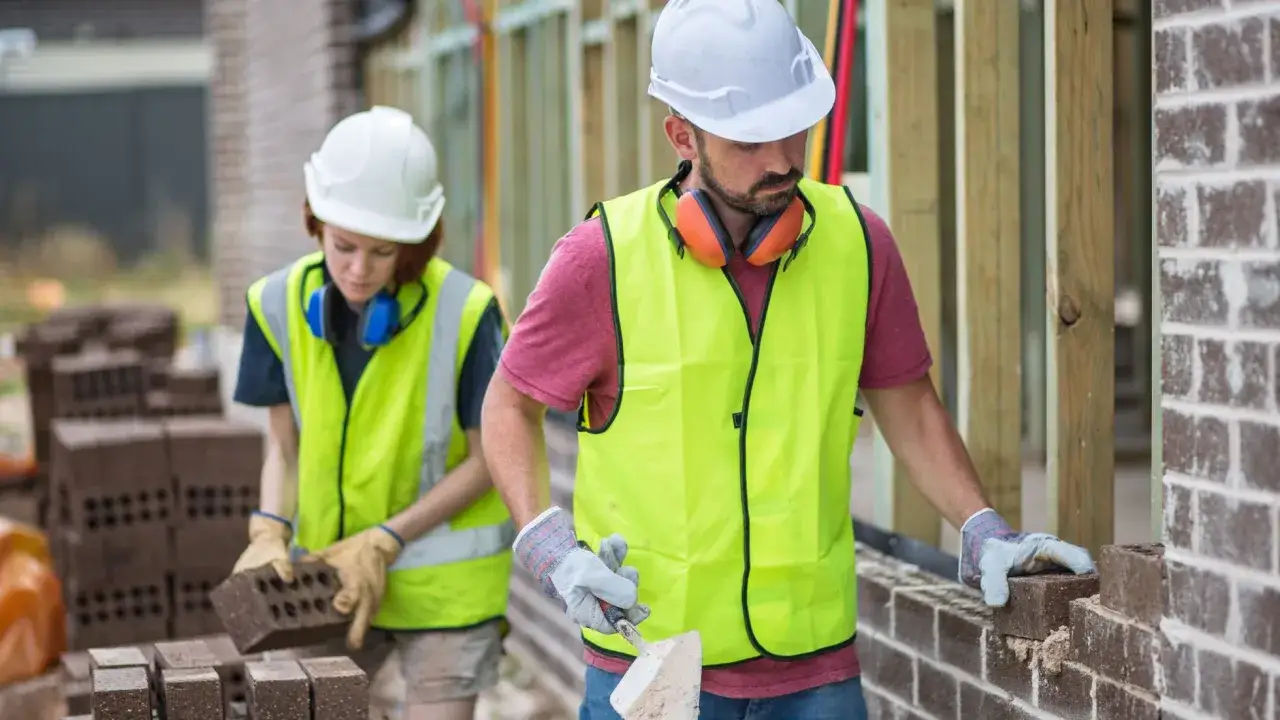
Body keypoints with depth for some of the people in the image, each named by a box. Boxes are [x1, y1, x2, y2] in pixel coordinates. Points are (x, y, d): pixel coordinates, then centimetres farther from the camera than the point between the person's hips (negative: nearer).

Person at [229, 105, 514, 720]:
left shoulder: (464, 313, -19)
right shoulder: (281, 304, -7)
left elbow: (486, 459, -9)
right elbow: (284, 444, 2)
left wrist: (384, 541, -16)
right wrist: (271, 532, -17)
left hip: (444, 579, -4)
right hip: (330, 574, 4)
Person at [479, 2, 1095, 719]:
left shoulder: (859, 242, 0)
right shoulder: (603, 257, -9)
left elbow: (909, 406, 13)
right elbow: (512, 404, 4)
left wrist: (984, 530, 3)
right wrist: (547, 544, -10)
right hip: (649, 654, -2)